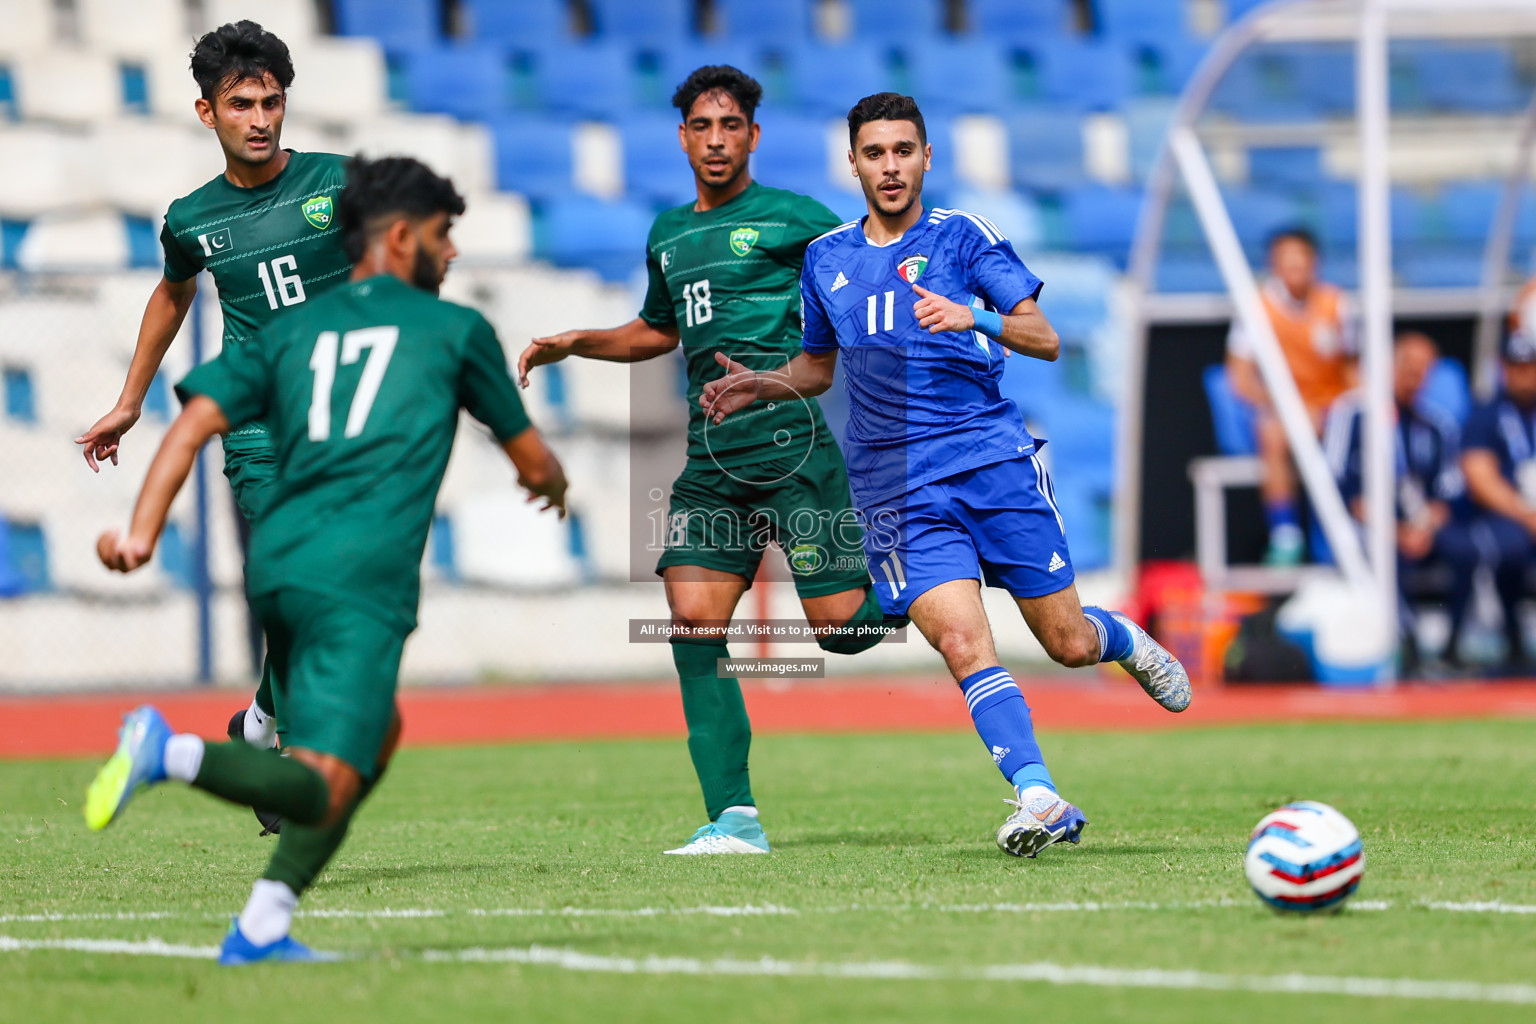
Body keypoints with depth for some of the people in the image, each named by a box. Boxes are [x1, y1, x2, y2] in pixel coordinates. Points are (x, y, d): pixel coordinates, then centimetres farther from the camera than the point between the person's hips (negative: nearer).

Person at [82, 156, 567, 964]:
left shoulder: (291, 330, 21)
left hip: (275, 565, 7)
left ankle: (264, 927, 15)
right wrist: (552, 482, 46)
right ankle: (170, 753, -38)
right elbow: (530, 458, 22)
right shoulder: (457, 330, 12)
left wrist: (141, 533, 0)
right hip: (360, 580, -7)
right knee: (321, 793, -12)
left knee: (378, 733, 26)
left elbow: (194, 421, 7)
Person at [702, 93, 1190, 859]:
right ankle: (1038, 798, -26)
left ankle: (1125, 640, 40)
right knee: (962, 642, -20)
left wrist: (975, 317, -23)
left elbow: (1044, 339, -4)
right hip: (899, 491, 1)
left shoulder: (963, 236, 3)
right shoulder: (826, 258, 14)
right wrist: (763, 386, 8)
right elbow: (819, 365, 28)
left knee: (1067, 644, 5)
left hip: (994, 458, -1)